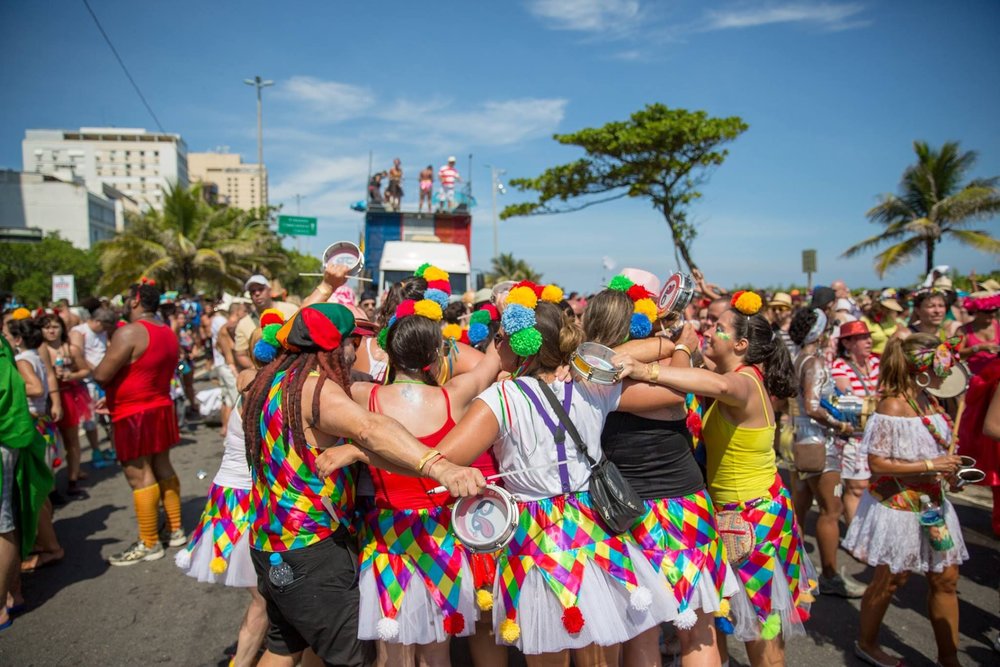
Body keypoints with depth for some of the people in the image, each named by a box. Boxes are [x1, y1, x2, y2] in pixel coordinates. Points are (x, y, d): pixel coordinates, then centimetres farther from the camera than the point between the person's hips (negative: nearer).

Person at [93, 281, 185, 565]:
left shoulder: (129, 332, -19)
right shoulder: (168, 333, 9)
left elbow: (102, 374, -22)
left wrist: (91, 369, 3)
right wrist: (116, 396, 21)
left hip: (134, 415, -9)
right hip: (161, 408, 9)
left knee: (140, 477, -1)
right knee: (162, 469, 16)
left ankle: (149, 544, 7)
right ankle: (175, 531, 25)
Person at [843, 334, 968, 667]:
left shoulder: (928, 401, 2)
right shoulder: (893, 406, -23)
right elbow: (877, 463, -24)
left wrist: (948, 467, 0)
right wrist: (931, 466, -23)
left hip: (931, 503, 8)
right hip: (898, 507, -8)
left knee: (946, 579, 14)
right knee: (890, 580, 9)